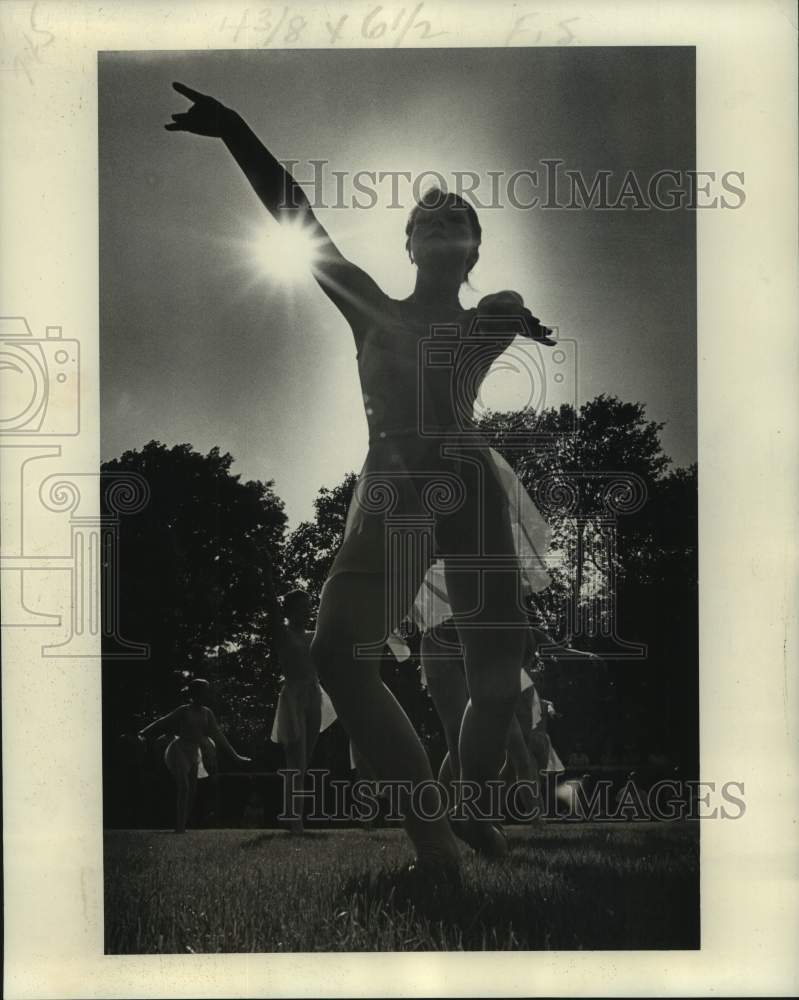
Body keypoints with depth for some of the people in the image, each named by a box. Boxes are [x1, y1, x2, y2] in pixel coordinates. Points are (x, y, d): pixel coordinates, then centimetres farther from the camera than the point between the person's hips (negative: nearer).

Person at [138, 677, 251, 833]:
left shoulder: (207, 713, 8)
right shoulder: (184, 711, -6)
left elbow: (218, 736, 14)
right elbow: (162, 722, -10)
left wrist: (235, 756, 15)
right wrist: (143, 733, -25)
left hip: (194, 753, 6)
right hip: (179, 750, -6)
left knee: (192, 790, 3)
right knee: (183, 787, -18)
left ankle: (183, 826, 9)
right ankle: (179, 826, -20)